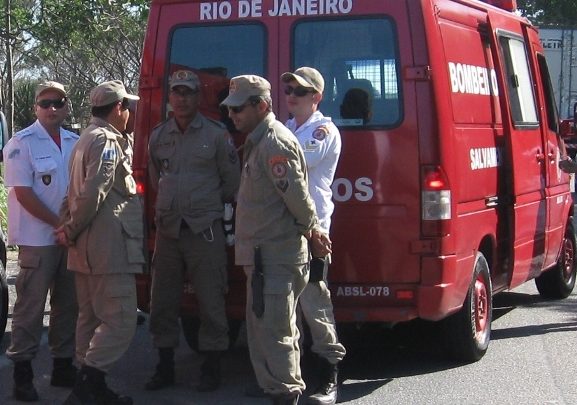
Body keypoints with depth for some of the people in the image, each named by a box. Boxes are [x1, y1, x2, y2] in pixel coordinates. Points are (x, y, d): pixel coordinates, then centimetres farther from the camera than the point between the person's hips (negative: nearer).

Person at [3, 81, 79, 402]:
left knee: (68, 303, 11)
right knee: (31, 305, -3)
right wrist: (59, 225, -16)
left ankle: (63, 364, 22)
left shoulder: (75, 142, 9)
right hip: (37, 238, -6)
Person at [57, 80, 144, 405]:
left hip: (89, 248, 11)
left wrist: (70, 227, 12)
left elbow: (79, 191, 20)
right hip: (110, 247, -11)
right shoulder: (108, 141, -14)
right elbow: (92, 194, -22)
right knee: (121, 321, -10)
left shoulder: (89, 138, 19)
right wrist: (72, 231, -11)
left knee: (92, 318, 13)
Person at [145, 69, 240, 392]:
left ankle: (212, 369, 6)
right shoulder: (158, 137, 10)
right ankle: (165, 367, 17)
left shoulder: (217, 134, -2)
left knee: (211, 301, -2)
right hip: (168, 229, 4)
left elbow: (232, 182, 5)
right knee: (163, 302, 8)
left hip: (204, 229, -4)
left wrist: (207, 204, 9)